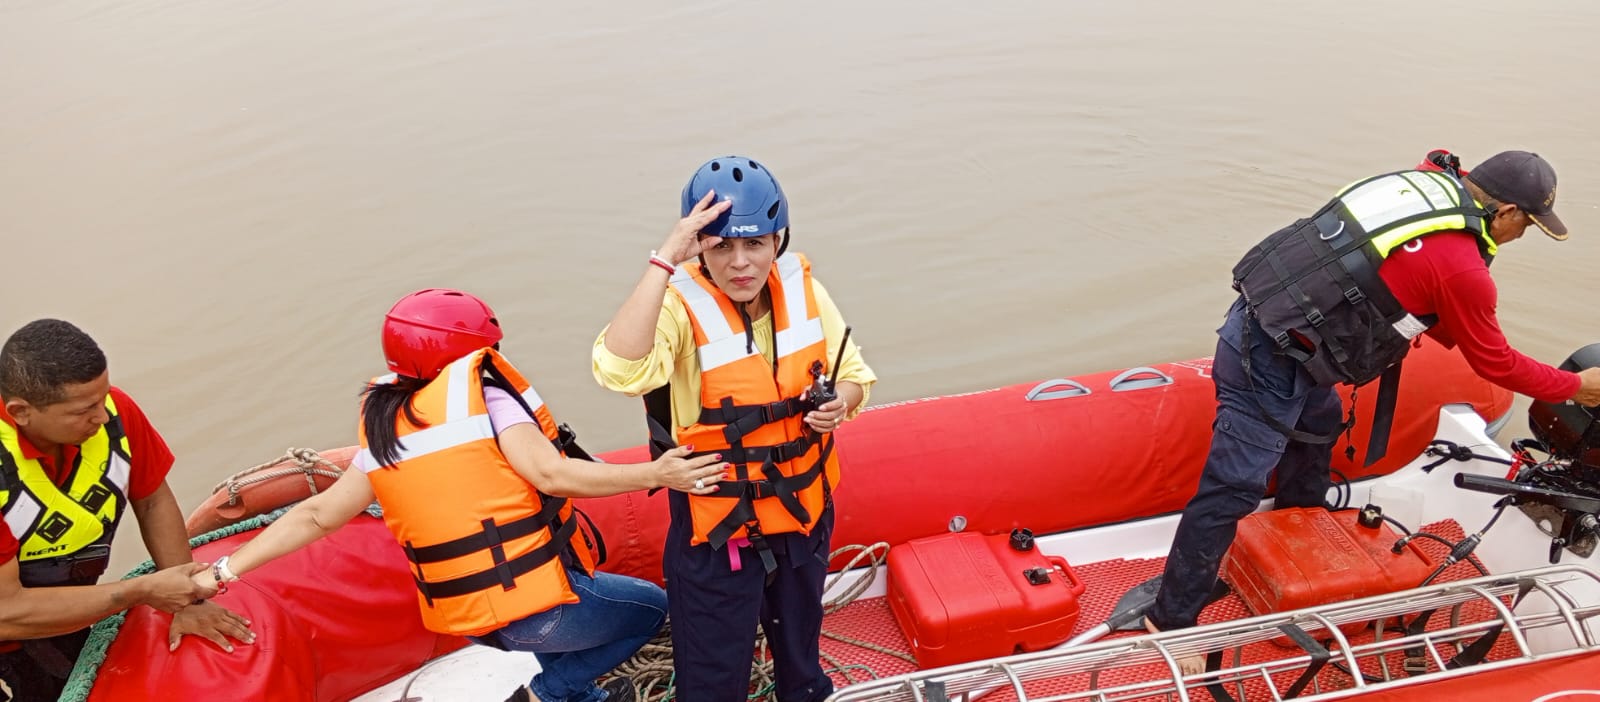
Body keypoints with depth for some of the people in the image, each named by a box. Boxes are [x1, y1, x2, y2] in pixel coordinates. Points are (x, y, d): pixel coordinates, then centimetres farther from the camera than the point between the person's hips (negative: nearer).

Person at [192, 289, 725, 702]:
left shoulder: (383, 429, 7)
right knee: (648, 607, 17)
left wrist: (225, 570, 15)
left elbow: (318, 515, 6)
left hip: (466, 621, 7)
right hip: (536, 606, -7)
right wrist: (655, 474, -20)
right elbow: (550, 473, -22)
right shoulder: (484, 396, -11)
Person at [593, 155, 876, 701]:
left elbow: (853, 373, 7)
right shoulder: (681, 304, -21)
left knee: (800, 644, 29)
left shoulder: (802, 288, -6)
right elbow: (620, 370, -42)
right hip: (718, 532, -4)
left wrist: (840, 401, -16)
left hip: (805, 514, 5)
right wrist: (664, 261, -41)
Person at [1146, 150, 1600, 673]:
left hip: (1258, 317, 10)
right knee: (1232, 491, -3)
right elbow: (1495, 363, 5)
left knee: (1318, 428, 30)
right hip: (1271, 363, -10)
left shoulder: (1422, 180, 8)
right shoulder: (1464, 271, -12)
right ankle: (1172, 620, 7)